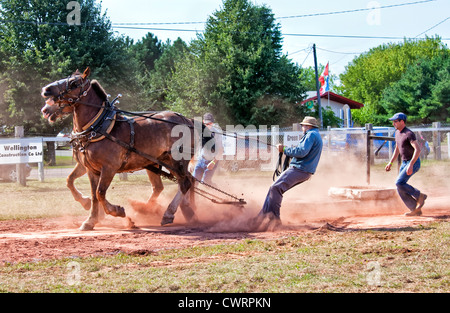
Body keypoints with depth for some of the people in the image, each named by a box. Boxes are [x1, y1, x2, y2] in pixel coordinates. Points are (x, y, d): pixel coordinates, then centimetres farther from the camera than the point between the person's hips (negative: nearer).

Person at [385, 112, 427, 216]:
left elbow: (418, 149, -27)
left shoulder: (409, 134, -19)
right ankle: (415, 209, 8)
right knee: (400, 189, 2)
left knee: (399, 183, -20)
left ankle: (420, 196, -4)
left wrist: (411, 165, -34)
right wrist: (390, 163, 18)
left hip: (413, 162, -9)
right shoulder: (397, 133, 10)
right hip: (404, 163, 9)